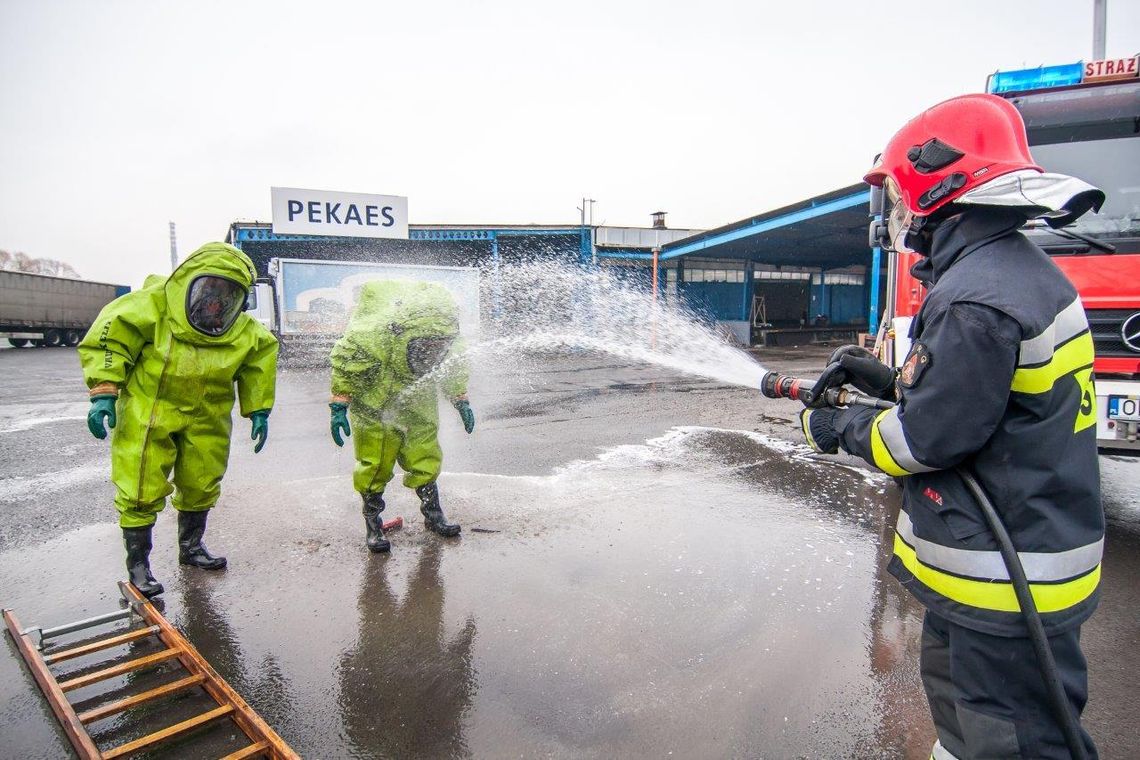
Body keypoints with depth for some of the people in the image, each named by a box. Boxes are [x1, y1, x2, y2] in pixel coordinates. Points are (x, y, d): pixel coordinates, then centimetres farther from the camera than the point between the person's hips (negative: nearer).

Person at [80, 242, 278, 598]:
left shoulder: (245, 332, -7)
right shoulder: (152, 305, -18)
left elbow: (263, 356, 8)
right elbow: (109, 335, -16)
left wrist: (259, 411, 4)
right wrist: (104, 393, -22)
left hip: (206, 418, 4)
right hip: (147, 411, -4)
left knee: (201, 485, 14)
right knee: (141, 490, -2)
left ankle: (191, 547, 36)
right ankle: (137, 564, 16)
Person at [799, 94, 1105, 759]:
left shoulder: (974, 299, -26)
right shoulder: (1026, 272, 8)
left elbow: (930, 436, -23)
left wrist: (842, 431, -7)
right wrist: (889, 381, 9)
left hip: (1004, 578, -10)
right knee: (954, 693, 27)